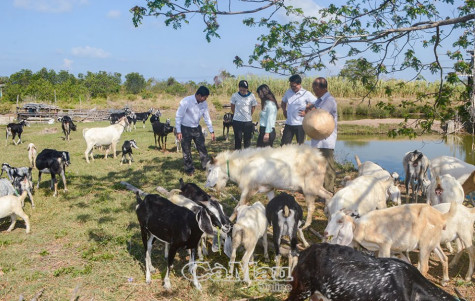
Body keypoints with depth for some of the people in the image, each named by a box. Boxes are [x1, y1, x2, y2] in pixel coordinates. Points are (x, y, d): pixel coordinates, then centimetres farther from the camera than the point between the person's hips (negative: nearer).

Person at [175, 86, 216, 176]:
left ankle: (206, 165, 18)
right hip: (185, 128, -4)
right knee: (186, 150, 6)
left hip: (197, 128, 5)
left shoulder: (204, 104, -7)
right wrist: (178, 131, -19)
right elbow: (178, 117, -18)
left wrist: (212, 131, 5)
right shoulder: (186, 102, -24)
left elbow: (207, 118, 4)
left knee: (202, 147, 6)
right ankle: (189, 169, 21)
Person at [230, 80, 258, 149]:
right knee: (238, 139, 5)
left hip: (248, 121, 1)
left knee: (247, 139, 7)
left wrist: (248, 115, 10)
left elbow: (253, 108, 7)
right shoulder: (235, 96, -8)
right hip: (237, 121, -1)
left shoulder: (251, 96, -7)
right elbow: (232, 107, 6)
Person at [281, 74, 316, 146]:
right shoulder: (288, 92, 7)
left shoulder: (306, 94, -8)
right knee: (284, 145, 3)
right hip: (288, 123, 4)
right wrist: (284, 111, 11)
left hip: (300, 124, -4)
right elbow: (283, 102, 26)